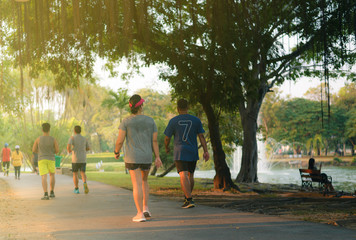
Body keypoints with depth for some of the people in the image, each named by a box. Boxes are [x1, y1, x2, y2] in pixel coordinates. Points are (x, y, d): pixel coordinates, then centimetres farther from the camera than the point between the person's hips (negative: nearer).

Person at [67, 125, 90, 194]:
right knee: (83, 173, 8)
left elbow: (68, 146, -23)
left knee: (75, 174, 13)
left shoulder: (72, 138, -7)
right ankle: (85, 183, -22)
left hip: (75, 159, -2)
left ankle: (76, 189, 12)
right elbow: (88, 148, 15)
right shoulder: (84, 138, 5)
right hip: (83, 159, 2)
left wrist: (69, 151, 1)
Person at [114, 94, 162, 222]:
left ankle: (140, 214, -5)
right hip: (146, 158, 2)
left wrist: (116, 152, 9)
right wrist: (157, 157, 1)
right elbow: (155, 140, -2)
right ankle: (145, 208, 17)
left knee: (137, 185, -1)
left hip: (132, 158, -2)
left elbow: (120, 140, -9)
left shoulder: (126, 121, -6)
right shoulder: (150, 121, 0)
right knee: (144, 180, 23)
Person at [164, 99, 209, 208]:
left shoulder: (173, 121, -3)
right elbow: (201, 136, -2)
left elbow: (167, 138, 1)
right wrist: (206, 151, -2)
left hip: (180, 153, -3)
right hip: (193, 154, 3)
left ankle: (189, 200, -22)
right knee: (190, 175, 18)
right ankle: (187, 198, 30)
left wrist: (167, 148, 20)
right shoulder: (196, 120, 2)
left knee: (184, 176, -10)